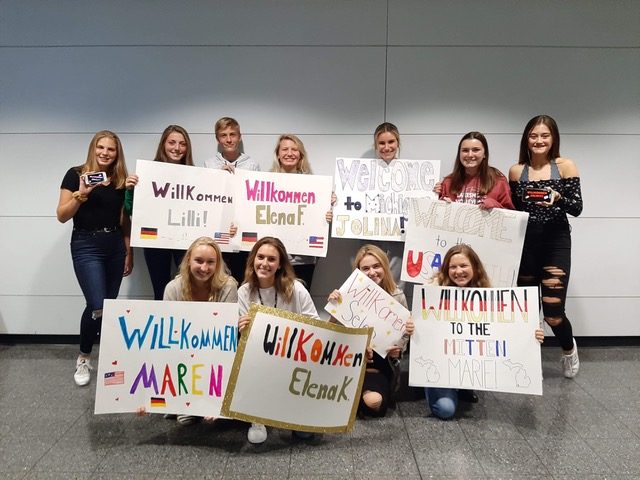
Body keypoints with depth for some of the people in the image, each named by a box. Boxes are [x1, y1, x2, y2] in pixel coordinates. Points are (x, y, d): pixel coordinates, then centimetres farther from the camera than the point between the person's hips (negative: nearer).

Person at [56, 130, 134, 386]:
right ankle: (84, 358, 13)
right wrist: (81, 193, -19)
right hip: (86, 246, -4)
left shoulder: (122, 180, 8)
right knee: (97, 306, -11)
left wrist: (129, 252, 10)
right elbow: (62, 216, -5)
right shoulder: (76, 174, -3)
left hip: (115, 246, 4)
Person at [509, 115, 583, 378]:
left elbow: (577, 208, -6)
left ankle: (569, 348, 28)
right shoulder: (516, 170, 5)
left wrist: (558, 198, -24)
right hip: (525, 243, 3)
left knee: (553, 313, -6)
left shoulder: (565, 166, -2)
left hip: (556, 242, -2)